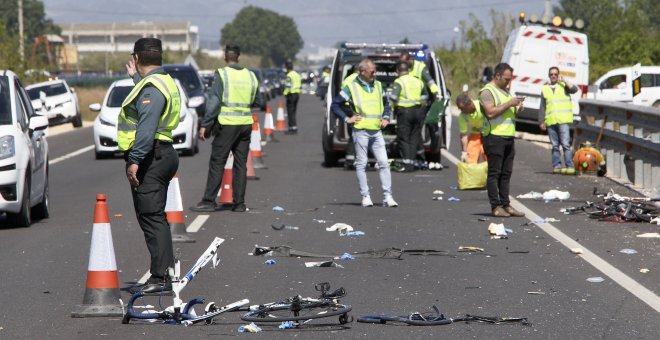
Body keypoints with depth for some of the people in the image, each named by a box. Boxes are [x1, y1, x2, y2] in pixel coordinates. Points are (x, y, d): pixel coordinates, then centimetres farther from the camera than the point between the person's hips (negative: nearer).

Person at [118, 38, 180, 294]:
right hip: (162, 155, 11)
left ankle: (160, 278, -12)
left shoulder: (151, 87, -16)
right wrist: (135, 77, 45)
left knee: (151, 218, -10)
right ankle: (165, 272, 20)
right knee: (155, 218, 15)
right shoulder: (164, 82, 17)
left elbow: (147, 128, -26)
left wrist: (135, 160, -28)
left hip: (150, 158, -11)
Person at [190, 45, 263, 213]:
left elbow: (214, 102, -12)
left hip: (227, 123, -5)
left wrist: (205, 124, -9)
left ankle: (209, 201, -3)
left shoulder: (221, 74, -7)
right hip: (246, 124, 5)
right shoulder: (250, 76, 8)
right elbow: (258, 102, 14)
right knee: (241, 164, 9)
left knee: (217, 163, -1)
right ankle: (239, 203, 9)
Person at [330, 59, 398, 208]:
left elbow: (385, 103, 29)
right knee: (361, 164, 0)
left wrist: (386, 117, 13)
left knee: (384, 163, -3)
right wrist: (347, 119, -5)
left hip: (376, 132, 4)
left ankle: (387, 196, -2)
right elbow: (335, 105, 1)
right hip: (361, 131, -4)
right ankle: (365, 197, 5)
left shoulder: (378, 85, 14)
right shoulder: (351, 87, -1)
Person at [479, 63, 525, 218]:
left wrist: (517, 108, 8)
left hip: (508, 136, 9)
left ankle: (505, 205, 11)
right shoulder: (487, 91, -6)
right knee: (494, 172, -6)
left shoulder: (505, 91, 22)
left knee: (506, 173, 8)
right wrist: (509, 104, -16)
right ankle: (496, 206, -6)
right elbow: (490, 112, -19)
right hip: (494, 136, -9)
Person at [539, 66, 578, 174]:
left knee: (565, 144, -12)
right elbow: (542, 107, 16)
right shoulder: (545, 89, 17)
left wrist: (564, 81, -11)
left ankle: (570, 166, -14)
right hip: (550, 122, 3)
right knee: (555, 146, 4)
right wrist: (541, 121, 9)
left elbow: (574, 89, -10)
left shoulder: (564, 85, 11)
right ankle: (556, 165, 7)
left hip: (563, 121, -3)